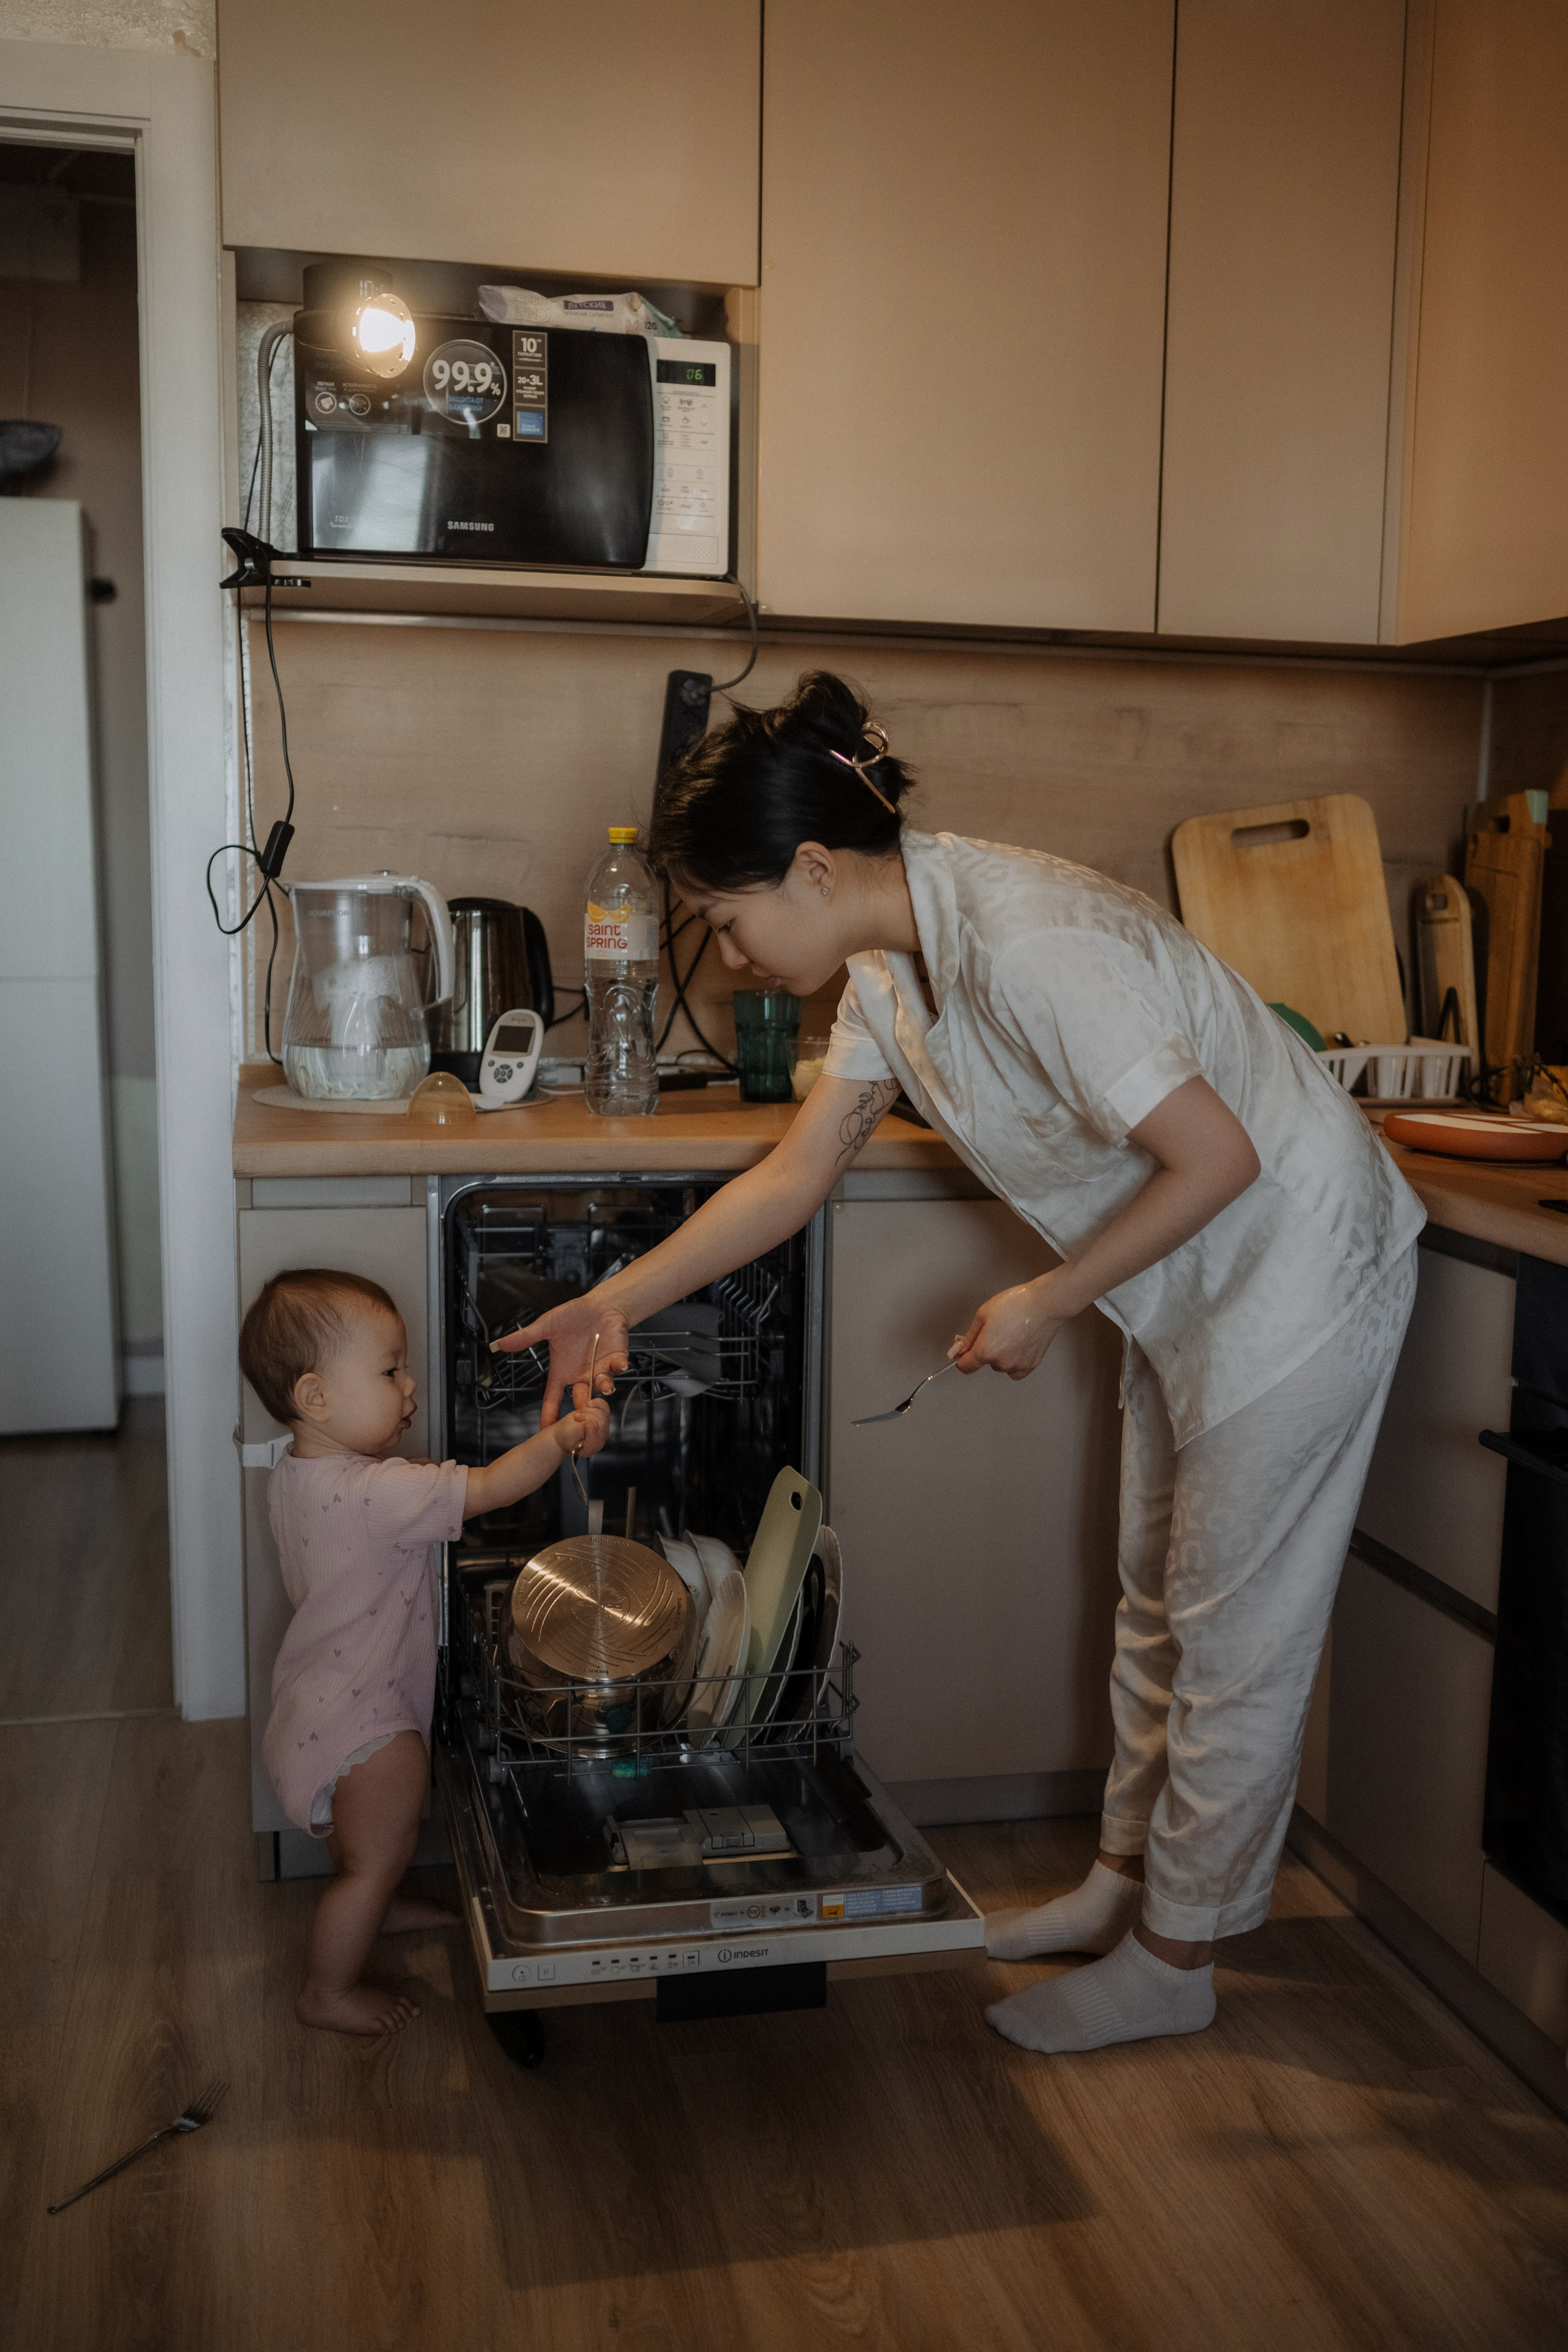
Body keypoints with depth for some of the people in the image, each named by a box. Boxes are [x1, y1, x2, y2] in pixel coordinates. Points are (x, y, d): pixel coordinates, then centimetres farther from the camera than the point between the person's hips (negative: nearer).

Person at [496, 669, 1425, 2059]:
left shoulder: (1023, 946, -32)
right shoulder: (890, 960, -3)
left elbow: (1217, 1159, -28)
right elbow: (795, 1176, 4)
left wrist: (1048, 1303, -18)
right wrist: (619, 1301, 0)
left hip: (1297, 1266, -9)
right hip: (1191, 1283, 9)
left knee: (1236, 1633, 5)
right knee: (1158, 1600, 20)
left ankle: (1175, 1957, 21)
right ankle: (1129, 1879, 38)